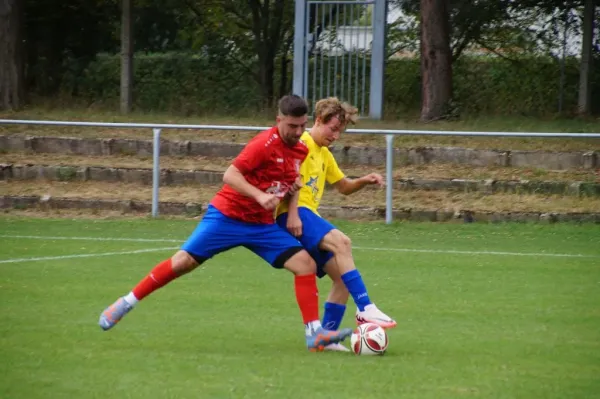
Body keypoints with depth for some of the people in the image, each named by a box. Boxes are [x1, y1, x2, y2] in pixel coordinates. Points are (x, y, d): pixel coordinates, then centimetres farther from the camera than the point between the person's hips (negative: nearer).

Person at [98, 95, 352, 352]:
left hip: (262, 224, 6)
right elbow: (230, 175, -24)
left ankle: (314, 334, -7)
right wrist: (260, 196, -35)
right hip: (228, 214, -6)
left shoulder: (301, 151, 3)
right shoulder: (266, 144, -19)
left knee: (306, 264, -9)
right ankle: (126, 303, 8)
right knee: (185, 261, -8)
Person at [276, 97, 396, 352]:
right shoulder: (302, 144, -3)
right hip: (295, 215, -10)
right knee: (341, 241, -31)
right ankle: (365, 309, -36)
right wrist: (292, 213, -25)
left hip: (310, 216, 10)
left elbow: (343, 186, 33)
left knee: (344, 277, 0)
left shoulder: (325, 155, 26)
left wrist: (364, 181, 12)